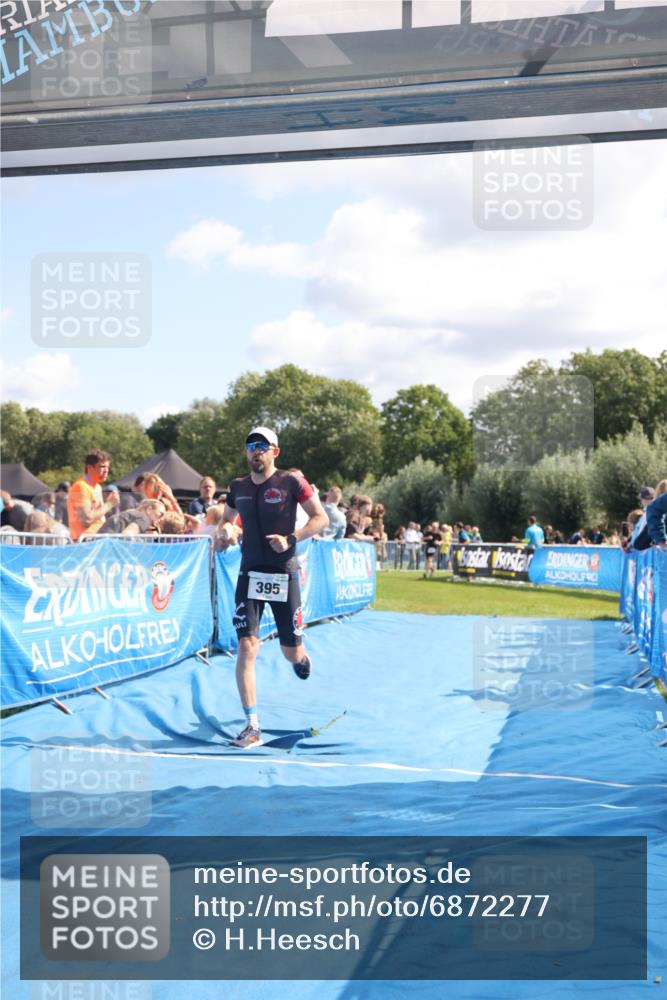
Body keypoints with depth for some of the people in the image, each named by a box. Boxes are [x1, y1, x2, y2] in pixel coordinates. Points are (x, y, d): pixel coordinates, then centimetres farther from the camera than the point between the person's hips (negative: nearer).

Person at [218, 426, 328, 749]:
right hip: (250, 574, 2)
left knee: (291, 652, 6)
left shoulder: (291, 483, -5)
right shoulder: (238, 487, 7)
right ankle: (252, 727, -7)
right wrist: (226, 530, -2)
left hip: (284, 574, -2)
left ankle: (300, 657, 48)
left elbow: (321, 518, -4)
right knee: (246, 647, -11)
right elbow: (227, 519, 22)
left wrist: (290, 539, -17)